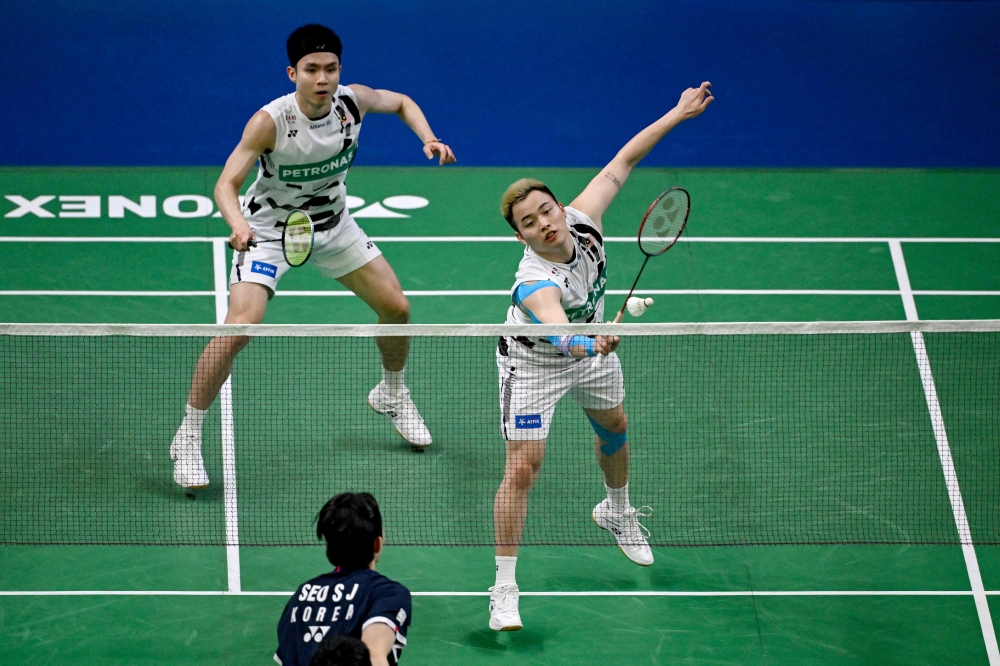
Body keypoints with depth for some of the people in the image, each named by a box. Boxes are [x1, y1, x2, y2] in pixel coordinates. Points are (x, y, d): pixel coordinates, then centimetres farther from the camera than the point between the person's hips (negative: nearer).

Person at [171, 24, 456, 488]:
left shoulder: (353, 101, -18)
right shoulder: (271, 121, -31)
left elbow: (402, 102, 5)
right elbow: (227, 183, -34)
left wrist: (428, 138, -12)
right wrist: (238, 224, -54)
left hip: (331, 223, 5)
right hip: (269, 229, -5)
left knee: (396, 306, 8)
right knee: (240, 326, -23)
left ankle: (391, 394, 40)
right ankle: (187, 439, -11)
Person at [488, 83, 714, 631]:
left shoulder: (582, 220, -26)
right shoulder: (536, 285, -43)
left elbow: (622, 161, -14)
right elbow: (558, 332, -63)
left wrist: (678, 114, -10)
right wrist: (589, 345, -84)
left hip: (589, 344, 7)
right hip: (532, 361, -7)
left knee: (614, 425, 26)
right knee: (522, 468, -13)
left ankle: (616, 511, 58)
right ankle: (504, 589, -4)